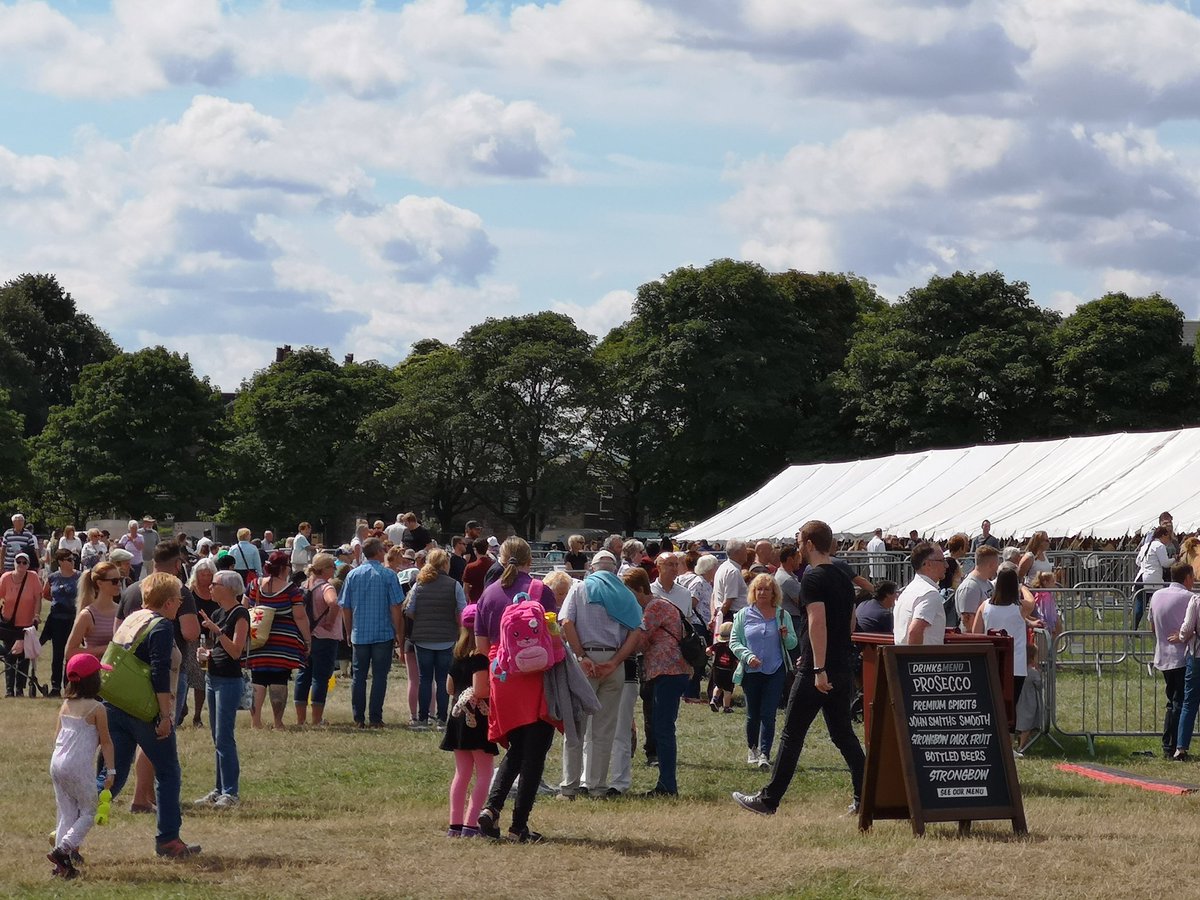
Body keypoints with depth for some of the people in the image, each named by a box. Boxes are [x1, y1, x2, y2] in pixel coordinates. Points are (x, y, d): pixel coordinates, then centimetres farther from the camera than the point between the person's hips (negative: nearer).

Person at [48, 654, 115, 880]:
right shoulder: (97, 708, -7)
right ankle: (62, 850, -13)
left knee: (66, 812, 11)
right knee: (88, 812, 4)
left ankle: (63, 863, 6)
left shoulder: (65, 706, 10)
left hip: (57, 763, 6)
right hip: (79, 767, -6)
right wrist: (110, 770, 0)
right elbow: (106, 742, -5)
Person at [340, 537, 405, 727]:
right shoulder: (388, 576, -6)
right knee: (379, 676, 3)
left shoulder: (352, 575, 3)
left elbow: (345, 608, 6)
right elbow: (396, 608, -7)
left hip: (359, 635, 2)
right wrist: (399, 635, 1)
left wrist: (349, 633, 17)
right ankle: (376, 719, 1)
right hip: (383, 634, -2)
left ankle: (358, 718, 8)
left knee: (358, 676, 9)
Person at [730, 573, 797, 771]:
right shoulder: (744, 615, 4)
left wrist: (786, 636, -13)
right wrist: (748, 656, -15)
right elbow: (734, 641, 1)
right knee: (753, 714, 11)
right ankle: (752, 749, 31)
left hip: (775, 671, -1)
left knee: (768, 714, -8)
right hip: (751, 672, 1)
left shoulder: (782, 615, 6)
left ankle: (764, 754, -10)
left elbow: (793, 643, 10)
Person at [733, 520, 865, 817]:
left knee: (792, 736, -2)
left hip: (817, 672, -8)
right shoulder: (844, 579, 14)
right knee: (843, 734, 12)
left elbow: (818, 622, -23)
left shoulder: (813, 577, -12)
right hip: (844, 667, 8)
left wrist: (819, 669, -26)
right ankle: (865, 797, 7)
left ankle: (768, 800, 3)